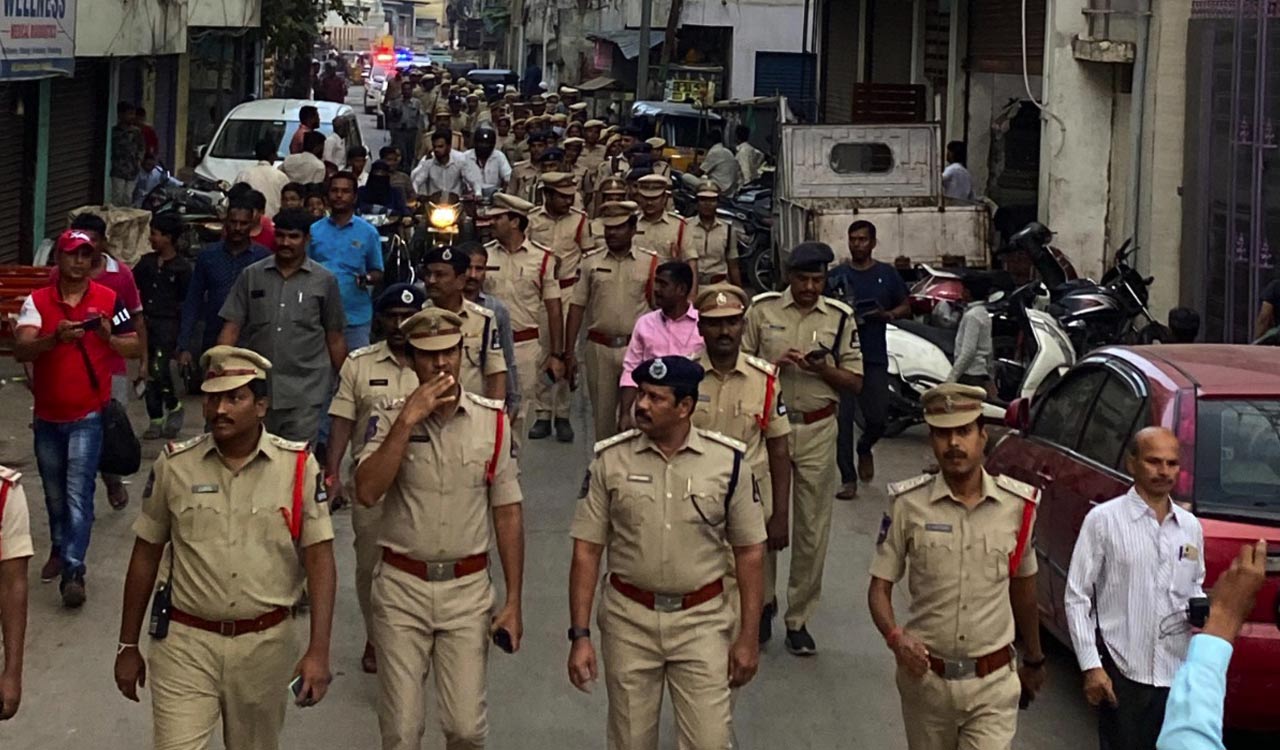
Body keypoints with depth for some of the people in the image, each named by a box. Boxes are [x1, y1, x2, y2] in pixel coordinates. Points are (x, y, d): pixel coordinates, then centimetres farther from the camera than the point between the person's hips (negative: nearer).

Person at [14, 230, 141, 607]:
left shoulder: (108, 300, -3)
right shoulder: (36, 301, -4)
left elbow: (136, 346, 1)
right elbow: (21, 349, -18)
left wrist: (109, 338, -20)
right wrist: (55, 337, -36)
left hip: (87, 416, -3)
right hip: (47, 416, 3)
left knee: (78, 494, -12)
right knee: (54, 494, 18)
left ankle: (73, 572, -14)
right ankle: (59, 550, 39)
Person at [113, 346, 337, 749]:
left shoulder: (298, 466, -5)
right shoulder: (174, 465, -2)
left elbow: (319, 560, -5)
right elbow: (145, 556, 6)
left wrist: (318, 652, -14)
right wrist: (128, 645, 8)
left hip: (266, 643, 0)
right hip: (186, 644, 0)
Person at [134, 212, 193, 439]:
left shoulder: (182, 267, -3)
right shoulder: (146, 262, 12)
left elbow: (188, 302, -3)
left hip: (168, 324, -6)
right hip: (146, 323, 6)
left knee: (160, 369, -18)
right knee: (149, 372, 7)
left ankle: (173, 407, 5)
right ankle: (156, 420, 14)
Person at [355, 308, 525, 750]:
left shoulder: (492, 421, 0)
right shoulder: (389, 418, -4)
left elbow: (507, 513, 3)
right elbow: (366, 492, -20)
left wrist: (513, 602, 0)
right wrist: (408, 421, -23)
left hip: (468, 589, 1)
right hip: (402, 586, -1)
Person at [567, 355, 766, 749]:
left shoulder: (727, 462, -5)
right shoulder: (611, 460, -4)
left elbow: (749, 552, 1)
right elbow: (586, 551, -2)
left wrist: (749, 636, 0)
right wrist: (580, 635, -6)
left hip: (701, 621, -1)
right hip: (629, 620, 1)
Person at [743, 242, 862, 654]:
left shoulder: (840, 317, 3)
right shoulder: (762, 309, 1)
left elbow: (855, 382, 5)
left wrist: (822, 370, -14)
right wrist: (775, 364, -13)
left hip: (817, 430, 1)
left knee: (812, 530, 3)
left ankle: (799, 619, 13)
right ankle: (762, 601, 26)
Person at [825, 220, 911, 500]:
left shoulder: (887, 274, 7)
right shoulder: (836, 276, 7)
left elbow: (906, 307, 12)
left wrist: (888, 314, -8)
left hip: (874, 358, 0)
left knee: (877, 418, 0)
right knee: (842, 418, -5)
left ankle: (865, 448, 35)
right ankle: (848, 479, 2)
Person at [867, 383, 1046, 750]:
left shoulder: (1017, 504, -2)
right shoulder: (909, 505, -6)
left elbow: (1023, 587, 12)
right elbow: (880, 588, -2)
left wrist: (1033, 658, 22)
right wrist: (895, 637, -22)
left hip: (993, 683, 0)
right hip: (925, 676, 1)